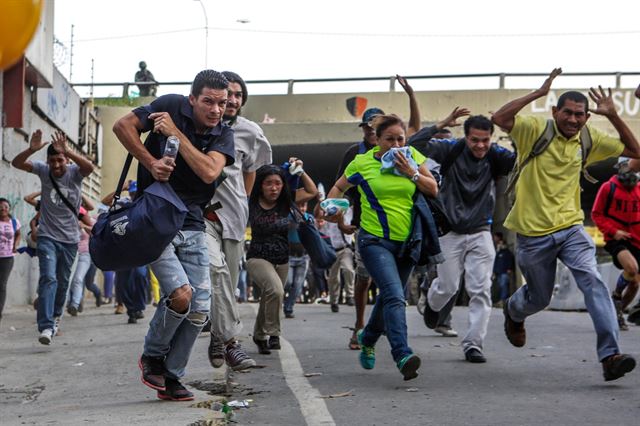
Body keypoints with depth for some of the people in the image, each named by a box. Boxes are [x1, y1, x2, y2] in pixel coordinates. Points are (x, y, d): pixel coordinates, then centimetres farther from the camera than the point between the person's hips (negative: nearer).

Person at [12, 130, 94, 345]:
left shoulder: (74, 173, -8)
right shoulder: (44, 171, -4)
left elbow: (89, 167, -31)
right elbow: (16, 163, -15)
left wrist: (67, 151, -45)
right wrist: (31, 149, -35)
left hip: (69, 239, 1)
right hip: (47, 237, -1)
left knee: (63, 282, 13)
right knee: (48, 278, -16)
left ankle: (55, 316, 37)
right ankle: (46, 326, -23)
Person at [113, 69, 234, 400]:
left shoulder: (223, 135, 2)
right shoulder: (171, 106, -4)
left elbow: (209, 172, -17)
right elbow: (122, 126, -7)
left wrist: (175, 133, -17)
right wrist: (150, 162, -15)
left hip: (192, 226, 4)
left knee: (200, 310, 0)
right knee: (181, 293, -21)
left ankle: (171, 376, 18)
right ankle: (152, 356, 6)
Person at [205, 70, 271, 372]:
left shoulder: (249, 132, 4)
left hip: (233, 212, 4)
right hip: (200, 209, -4)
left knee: (229, 279, 7)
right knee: (215, 267, -25)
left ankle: (217, 338, 25)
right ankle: (230, 341, -23)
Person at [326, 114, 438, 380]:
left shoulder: (412, 157, 5)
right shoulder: (362, 162, -3)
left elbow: (433, 190, 4)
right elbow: (338, 187, 11)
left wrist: (412, 173, -12)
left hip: (406, 241, 5)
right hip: (375, 241, -5)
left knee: (389, 297, 18)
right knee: (395, 296, -23)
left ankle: (368, 339, 45)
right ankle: (403, 356, -31)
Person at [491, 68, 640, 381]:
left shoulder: (588, 140, 3)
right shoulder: (535, 131, -10)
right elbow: (499, 118, -26)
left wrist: (613, 116, -5)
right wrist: (538, 93, -27)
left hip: (571, 228, 3)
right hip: (534, 234, -3)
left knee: (593, 282, -21)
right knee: (539, 298, 15)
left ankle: (610, 356, -25)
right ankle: (514, 311, 53)